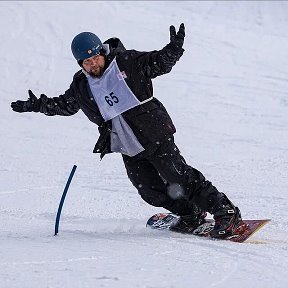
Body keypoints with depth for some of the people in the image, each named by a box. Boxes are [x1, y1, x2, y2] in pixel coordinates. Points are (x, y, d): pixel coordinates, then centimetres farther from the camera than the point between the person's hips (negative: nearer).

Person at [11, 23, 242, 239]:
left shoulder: (127, 62, -6)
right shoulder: (81, 86, 6)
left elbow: (159, 63, -6)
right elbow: (64, 105, 23)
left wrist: (173, 50, -25)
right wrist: (37, 105, 14)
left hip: (155, 137, -5)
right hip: (129, 150, 5)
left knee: (181, 178, -11)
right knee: (151, 191, 1)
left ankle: (226, 212, -4)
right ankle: (191, 215, 22)